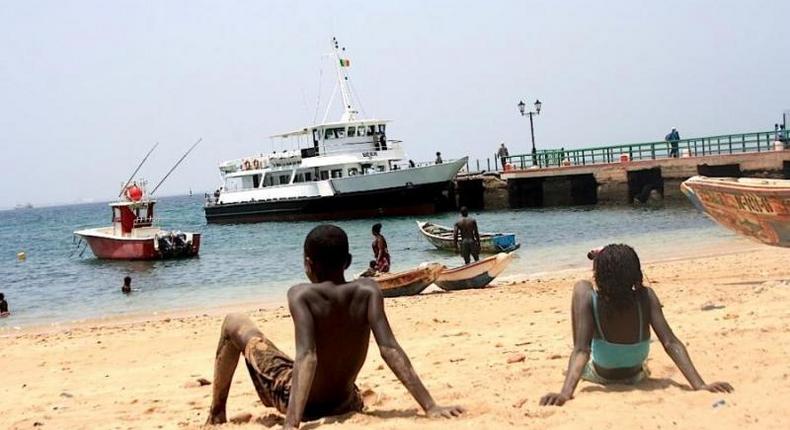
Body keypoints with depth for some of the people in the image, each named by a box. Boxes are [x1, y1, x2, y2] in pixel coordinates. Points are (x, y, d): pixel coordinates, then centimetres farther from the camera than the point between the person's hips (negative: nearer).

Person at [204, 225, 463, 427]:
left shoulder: (301, 295, -23)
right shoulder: (367, 291, -15)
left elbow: (306, 357, -35)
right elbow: (390, 349, -25)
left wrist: (291, 425, -44)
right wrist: (430, 407, -27)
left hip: (292, 397, -4)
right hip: (343, 405, 4)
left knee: (233, 322, 14)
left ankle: (216, 415, 26)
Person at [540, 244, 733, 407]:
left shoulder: (589, 298, -35)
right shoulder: (646, 297, -29)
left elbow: (582, 350, -41)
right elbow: (671, 343, -34)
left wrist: (565, 392, -52)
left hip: (599, 375, -2)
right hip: (635, 376, 2)